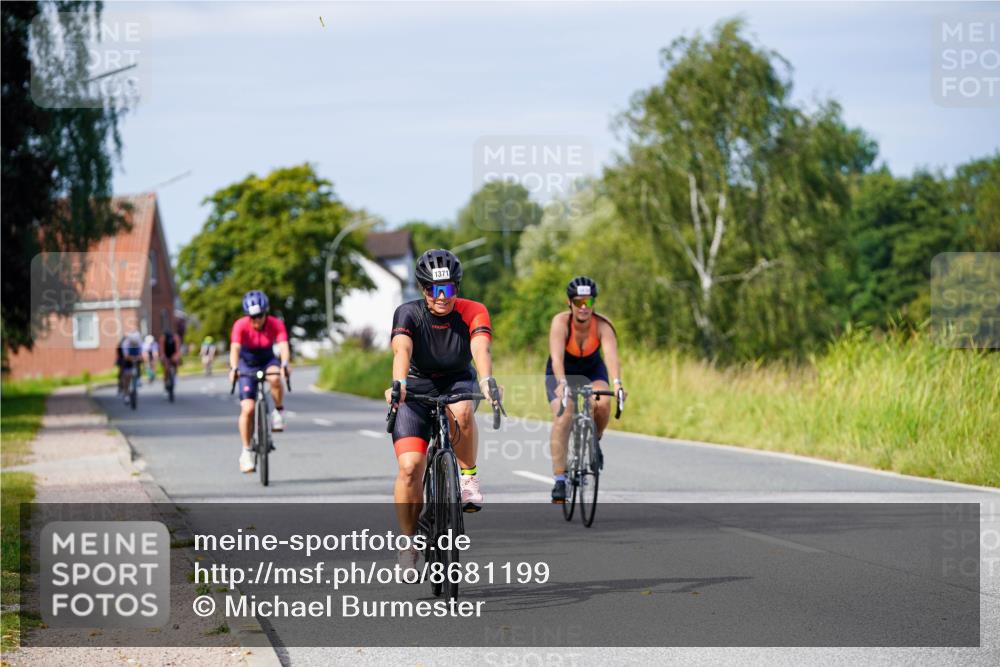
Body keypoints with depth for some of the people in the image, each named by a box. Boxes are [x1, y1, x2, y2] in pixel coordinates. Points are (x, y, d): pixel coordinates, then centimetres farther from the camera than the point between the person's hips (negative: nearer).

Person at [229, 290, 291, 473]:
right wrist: (234, 368, -52)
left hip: (267, 362, 1)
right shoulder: (241, 325, -22)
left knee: (275, 379, -36)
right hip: (247, 365, -1)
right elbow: (235, 348, -35)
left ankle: (279, 412, -11)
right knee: (247, 409, -13)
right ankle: (246, 452, -2)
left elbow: (283, 346, -33)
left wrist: (284, 364, -53)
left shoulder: (276, 324, -20)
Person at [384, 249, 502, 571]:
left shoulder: (473, 312, -18)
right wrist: (398, 384, -56)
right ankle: (408, 545, 0)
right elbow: (402, 351, -36)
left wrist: (487, 381, -55)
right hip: (417, 386, 0)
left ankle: (468, 477, -13)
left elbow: (481, 349, -35)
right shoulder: (408, 314, -19)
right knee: (410, 467, -17)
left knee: (461, 414, -38)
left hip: (457, 382, 0)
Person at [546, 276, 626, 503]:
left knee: (602, 404, -29)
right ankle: (559, 480, -18)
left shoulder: (602, 325, -27)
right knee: (563, 418, -23)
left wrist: (617, 382, -59)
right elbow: (557, 357, -41)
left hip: (592, 370, 1)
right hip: (561, 373, -1)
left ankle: (594, 441, 3)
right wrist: (562, 383, -58)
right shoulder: (561, 322, -29)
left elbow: (612, 354, -41)